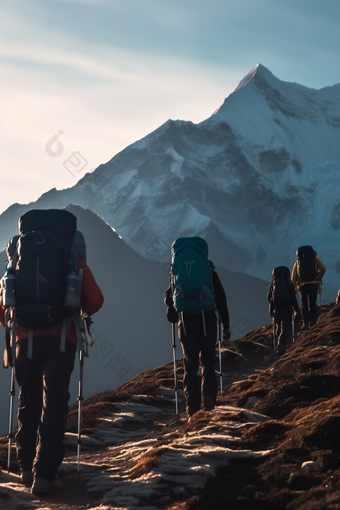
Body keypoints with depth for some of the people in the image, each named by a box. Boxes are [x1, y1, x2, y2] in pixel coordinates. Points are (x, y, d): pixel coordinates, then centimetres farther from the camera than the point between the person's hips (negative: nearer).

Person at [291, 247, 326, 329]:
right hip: (314, 284, -1)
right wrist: (319, 278, 10)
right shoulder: (315, 260, 14)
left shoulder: (297, 262, 18)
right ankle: (312, 320, -10)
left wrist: (294, 288, 19)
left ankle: (305, 323, 0)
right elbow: (323, 269, -2)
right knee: (312, 303, 9)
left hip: (302, 285, 1)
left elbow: (293, 276, 13)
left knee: (304, 304, 7)